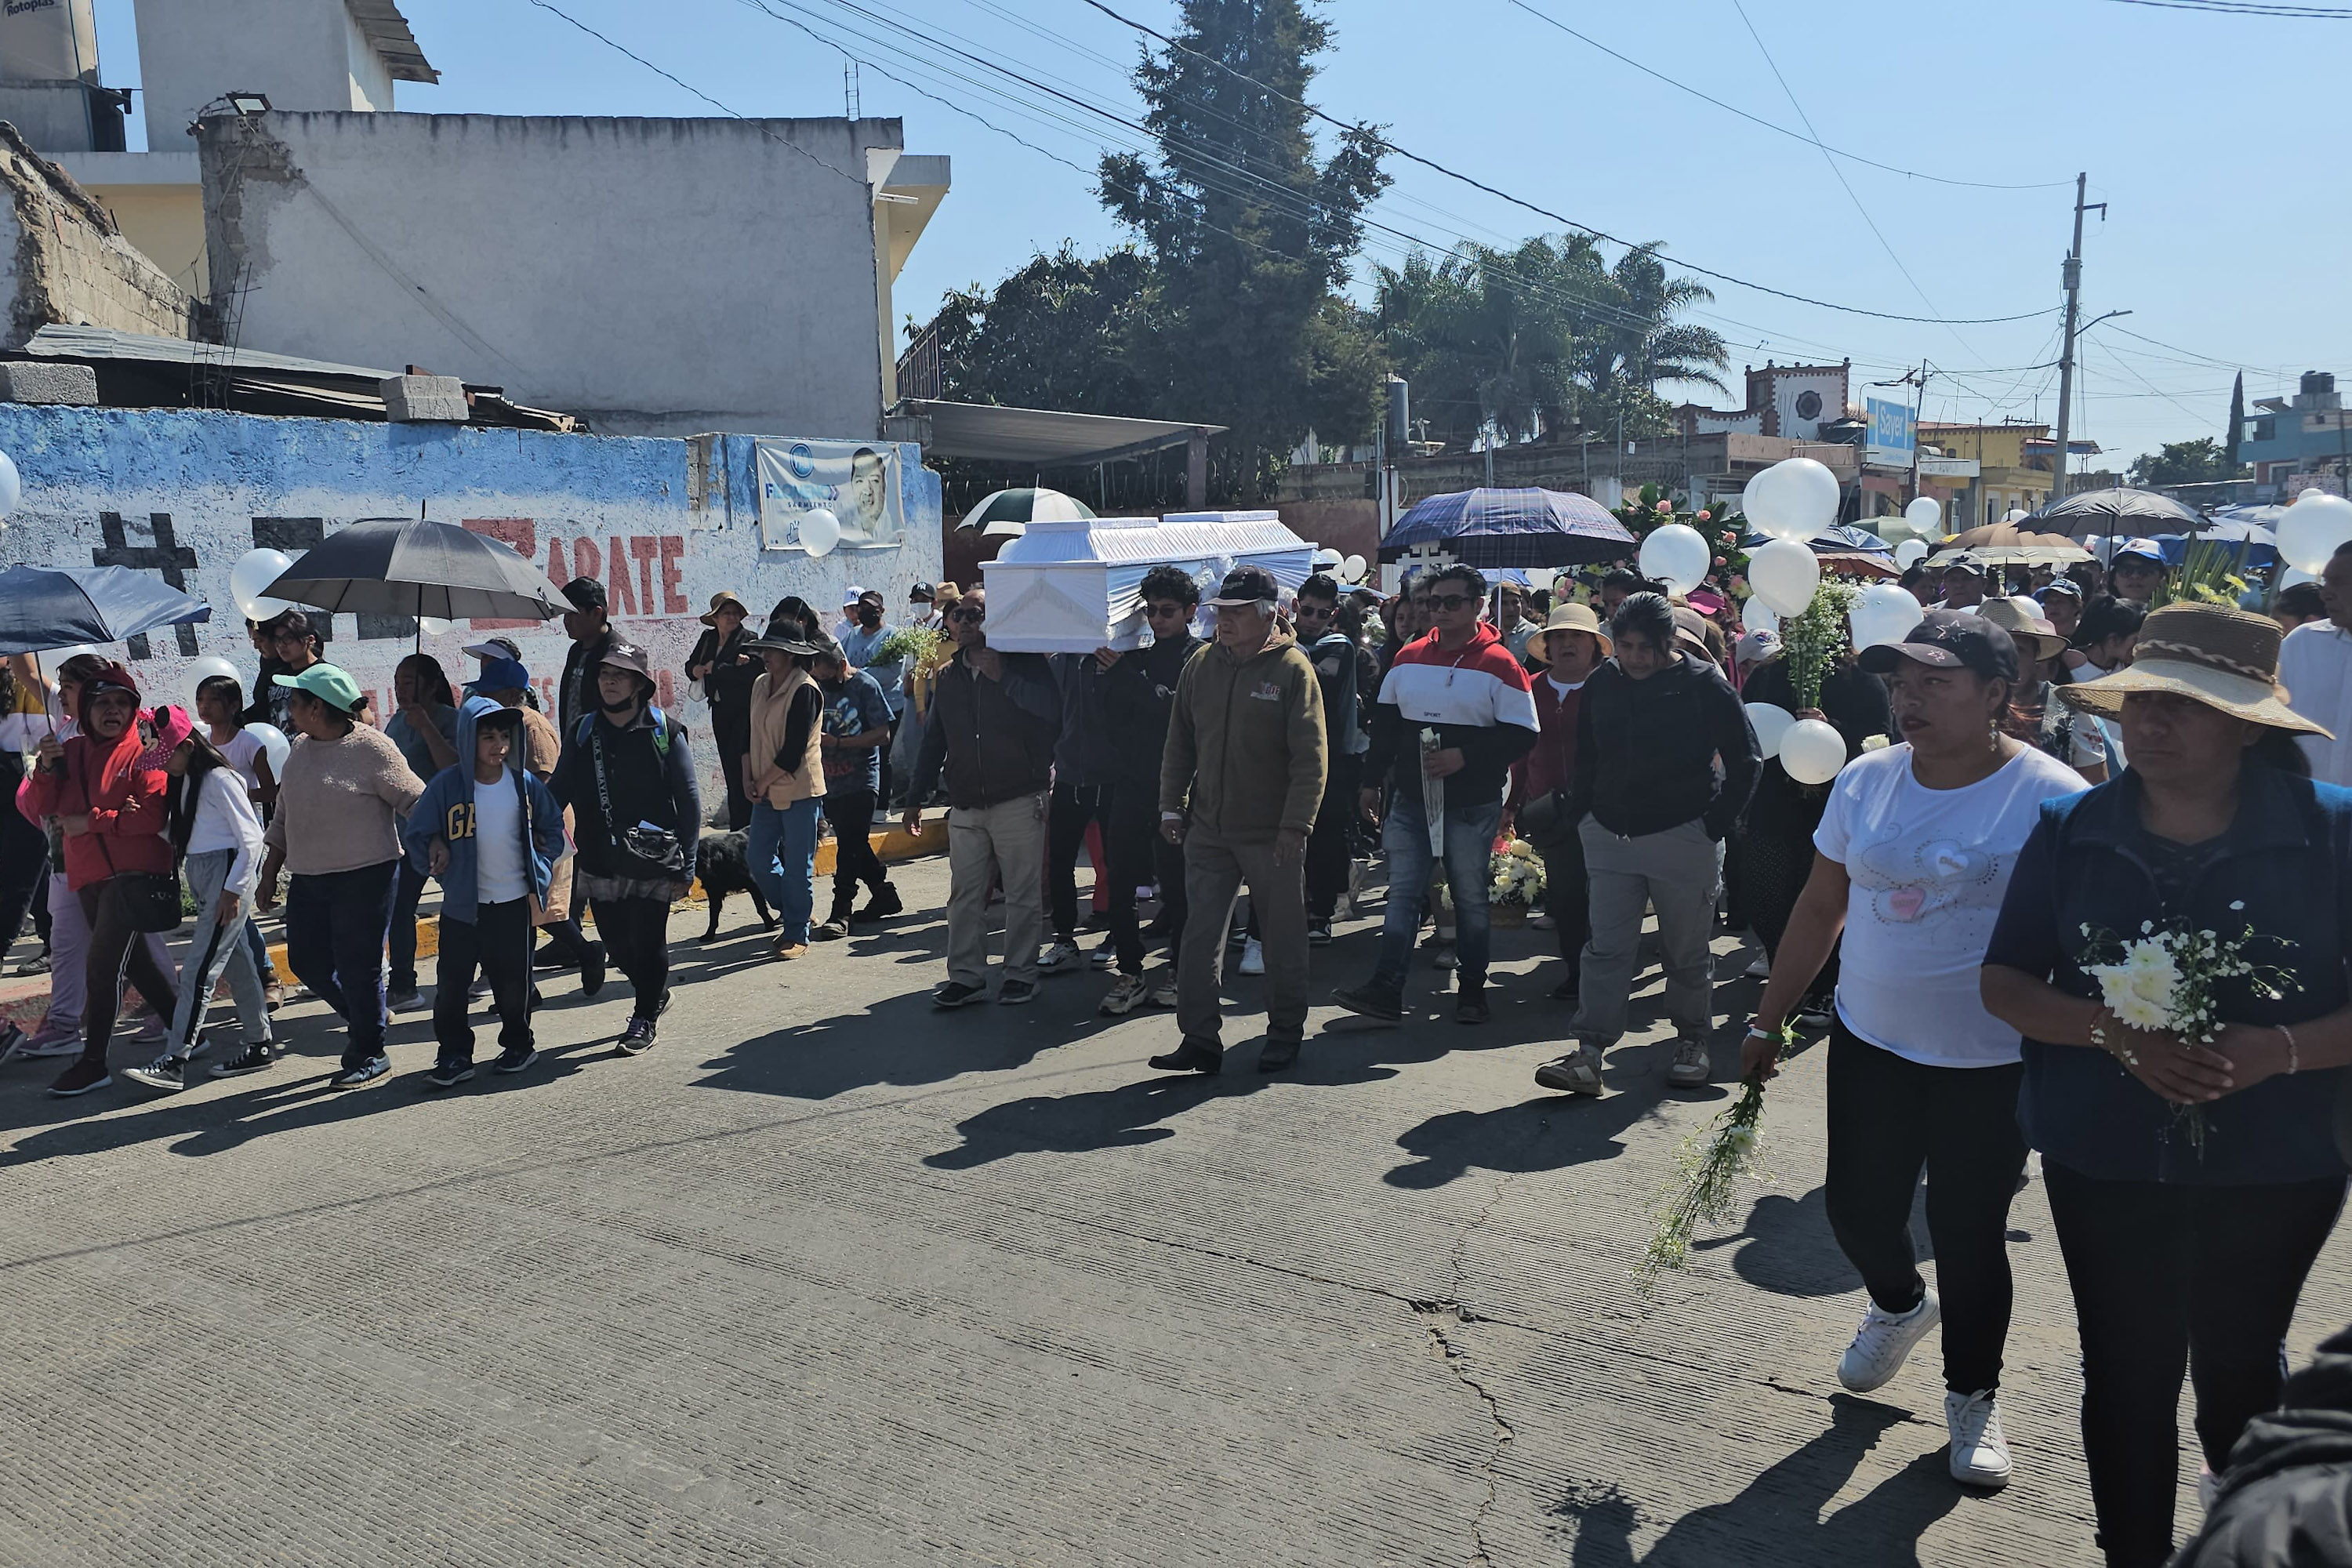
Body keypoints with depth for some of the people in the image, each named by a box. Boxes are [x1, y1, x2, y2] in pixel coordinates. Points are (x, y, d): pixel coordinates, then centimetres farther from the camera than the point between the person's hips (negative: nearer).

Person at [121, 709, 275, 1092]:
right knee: (235, 963, 12)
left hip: (227, 871, -9)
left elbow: (251, 839, -13)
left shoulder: (220, 779, -12)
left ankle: (174, 1062, -13)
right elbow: (176, 834, 17)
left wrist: (233, 890, -15)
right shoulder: (183, 781, 13)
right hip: (199, 874, 9)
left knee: (200, 969, -11)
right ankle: (260, 1043, 20)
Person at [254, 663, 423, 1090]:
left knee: (358, 967, -2)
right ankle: (362, 1020, 33)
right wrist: (269, 874, 18)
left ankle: (370, 1054, 13)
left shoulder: (371, 747, -11)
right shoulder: (301, 748, 12)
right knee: (306, 962, 11)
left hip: (364, 876, -8)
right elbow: (283, 817, 19)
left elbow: (415, 803, -12)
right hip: (308, 879, 8)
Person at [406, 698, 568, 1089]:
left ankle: (519, 1044, 28)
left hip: (514, 901, 1)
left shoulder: (523, 782, -1)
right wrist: (437, 864, -12)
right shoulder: (447, 784, -7)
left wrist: (540, 867, 2)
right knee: (451, 983, 0)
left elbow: (553, 826, 11)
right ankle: (454, 1056, 12)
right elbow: (415, 836, 0)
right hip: (462, 905, -1)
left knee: (513, 981, 10)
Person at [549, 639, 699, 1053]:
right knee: (616, 943, 10)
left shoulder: (665, 733, -3)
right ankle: (655, 994, 37)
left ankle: (644, 1018, 20)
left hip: (652, 863, -4)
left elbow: (689, 802, -2)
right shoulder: (583, 734, 7)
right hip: (600, 863, 4)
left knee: (647, 941, 0)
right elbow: (557, 792, 14)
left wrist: (686, 863, -6)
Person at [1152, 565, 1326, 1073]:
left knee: (1283, 938, 9)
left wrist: (1296, 824, -15)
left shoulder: (1293, 669, -8)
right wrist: (1172, 806, 8)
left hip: (1272, 835, -4)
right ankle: (1200, 1040, 11)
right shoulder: (1200, 667, 7)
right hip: (1208, 831, 4)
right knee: (1200, 937, 3)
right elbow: (1180, 744, 13)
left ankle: (1286, 1033, 24)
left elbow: (1310, 756, -11)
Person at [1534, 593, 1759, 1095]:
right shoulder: (1601, 683, 5)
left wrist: (1716, 823, -6)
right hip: (1610, 836, 3)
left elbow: (1746, 761, 0)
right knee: (1605, 948, 0)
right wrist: (1581, 818, 8)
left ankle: (1692, 1043, 26)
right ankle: (1588, 1055, -1)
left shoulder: (1704, 685, -6)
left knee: (1686, 951, 8)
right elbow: (1585, 758, 16)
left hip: (1683, 838, -3)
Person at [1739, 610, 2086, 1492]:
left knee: (1968, 1232, 8)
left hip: (1992, 1064, -4)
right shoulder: (1866, 780, 0)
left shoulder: (2052, 798, -13)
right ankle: (1900, 1305, 47)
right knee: (1858, 1211, 11)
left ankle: (1973, 1396, 34)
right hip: (1870, 1045, 4)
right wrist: (1769, 1022, 8)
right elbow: (1820, 908, 7)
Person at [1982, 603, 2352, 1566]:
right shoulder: (2071, 833, -4)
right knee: (2127, 1373, 11)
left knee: (2240, 1368, 19)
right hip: (2105, 1160, 1)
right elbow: (2004, 983, -3)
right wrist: (2113, 1032, -20)